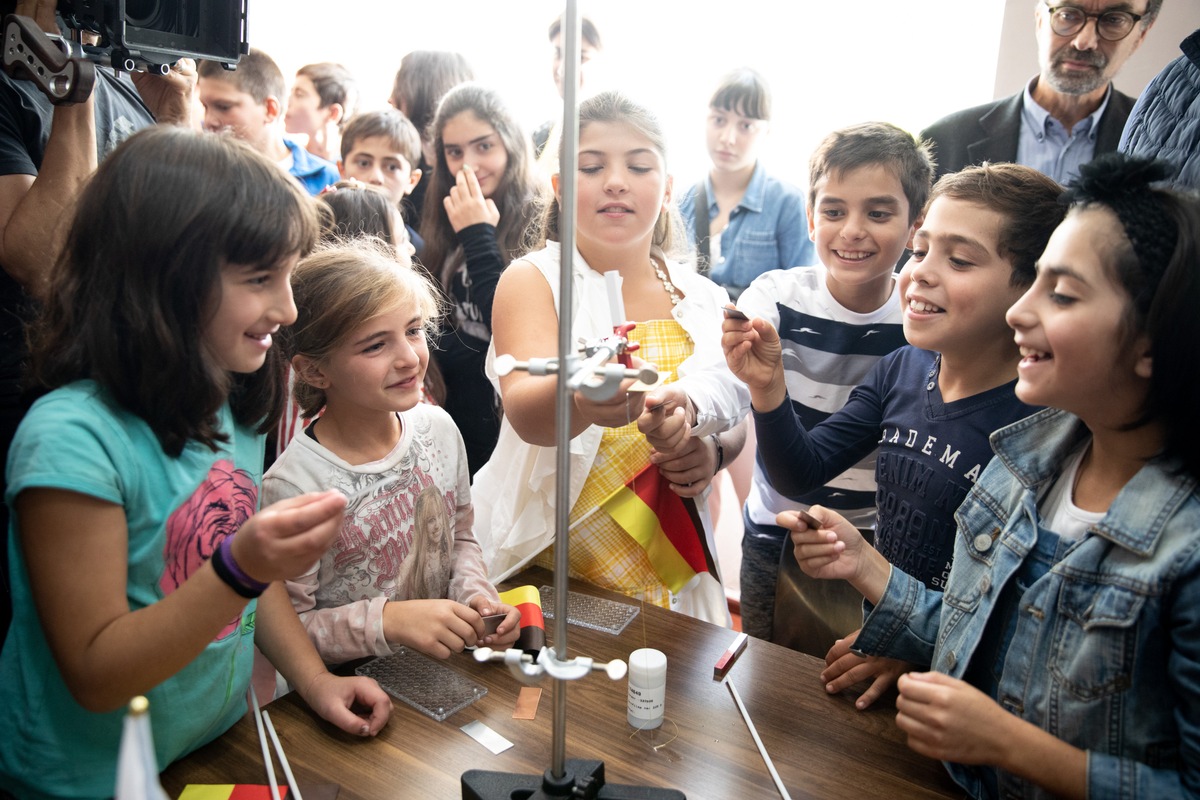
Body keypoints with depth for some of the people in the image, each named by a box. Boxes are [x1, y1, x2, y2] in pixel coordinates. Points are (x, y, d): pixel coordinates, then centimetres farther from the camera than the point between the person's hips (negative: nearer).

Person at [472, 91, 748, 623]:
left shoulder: (703, 300, 3)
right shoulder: (533, 280, -8)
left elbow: (732, 438, 9)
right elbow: (524, 411, -26)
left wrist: (704, 451, -14)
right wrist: (577, 398, -49)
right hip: (546, 574, -3)